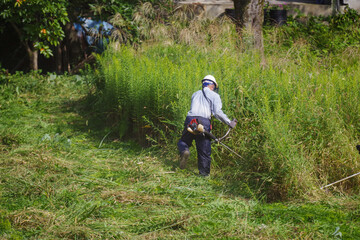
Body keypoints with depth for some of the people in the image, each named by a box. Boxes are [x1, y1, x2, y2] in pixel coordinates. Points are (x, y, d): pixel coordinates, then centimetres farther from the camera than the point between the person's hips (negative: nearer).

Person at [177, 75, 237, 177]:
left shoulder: (195, 94, 24)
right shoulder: (214, 96, 9)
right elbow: (217, 112, -4)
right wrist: (229, 123, 0)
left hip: (190, 119, 3)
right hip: (204, 122, -3)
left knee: (183, 141, 20)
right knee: (204, 151, 8)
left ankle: (184, 151, -14)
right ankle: (204, 173, 11)